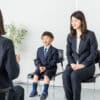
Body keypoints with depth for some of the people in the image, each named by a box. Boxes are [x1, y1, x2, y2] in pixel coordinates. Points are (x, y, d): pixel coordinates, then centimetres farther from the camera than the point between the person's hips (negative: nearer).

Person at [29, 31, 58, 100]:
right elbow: (38, 60, 11)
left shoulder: (54, 50, -2)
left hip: (50, 68, -4)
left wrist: (46, 67, -19)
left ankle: (45, 92, -21)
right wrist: (40, 66, -10)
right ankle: (34, 90, -9)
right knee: (36, 75, -24)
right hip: (41, 67, 4)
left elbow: (54, 61, -9)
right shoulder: (39, 49, 13)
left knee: (46, 75, -33)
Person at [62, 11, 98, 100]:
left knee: (74, 75, -34)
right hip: (74, 65, 4)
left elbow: (93, 53, -8)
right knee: (65, 75, -30)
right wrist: (72, 63, -8)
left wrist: (82, 65, -17)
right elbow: (68, 53, 11)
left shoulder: (90, 34, -5)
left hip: (87, 66, -3)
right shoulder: (70, 36, 10)